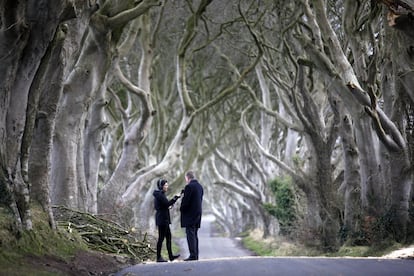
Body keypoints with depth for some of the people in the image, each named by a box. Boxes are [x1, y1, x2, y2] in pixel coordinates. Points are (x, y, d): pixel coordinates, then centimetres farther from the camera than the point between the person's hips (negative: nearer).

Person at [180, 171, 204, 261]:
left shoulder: (189, 186, -15)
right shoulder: (200, 186, 11)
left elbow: (185, 201, -17)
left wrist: (181, 209, -1)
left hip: (190, 215, -9)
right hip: (198, 213, 9)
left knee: (190, 235, -8)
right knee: (195, 235, 12)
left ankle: (193, 255, -11)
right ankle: (196, 255, 13)